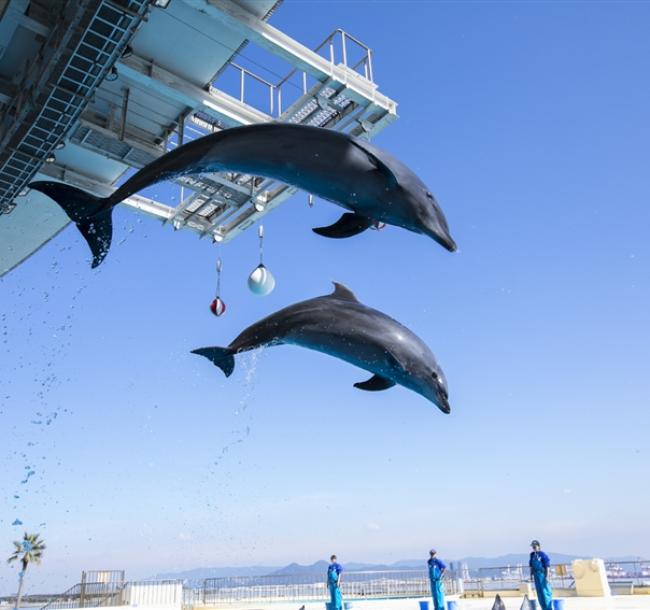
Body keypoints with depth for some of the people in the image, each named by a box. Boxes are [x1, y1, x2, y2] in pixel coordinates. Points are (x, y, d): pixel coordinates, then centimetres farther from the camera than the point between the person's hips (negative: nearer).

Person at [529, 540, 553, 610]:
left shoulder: (543, 555, -12)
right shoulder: (532, 555, 8)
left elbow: (547, 566, -13)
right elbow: (531, 565, 15)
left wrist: (547, 576, -17)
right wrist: (531, 574, 11)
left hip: (543, 574, -7)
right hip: (536, 575, 7)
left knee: (546, 591, -3)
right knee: (539, 591, 10)